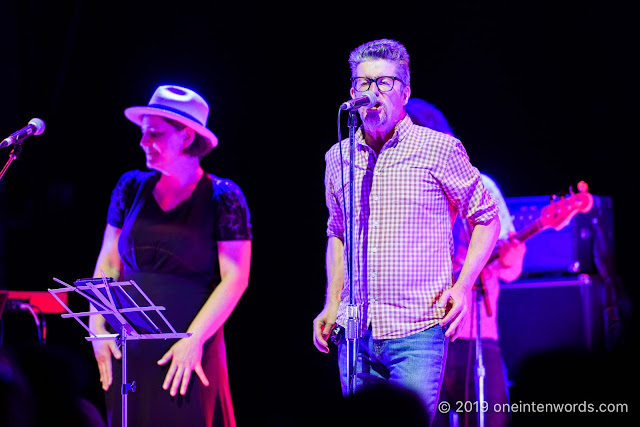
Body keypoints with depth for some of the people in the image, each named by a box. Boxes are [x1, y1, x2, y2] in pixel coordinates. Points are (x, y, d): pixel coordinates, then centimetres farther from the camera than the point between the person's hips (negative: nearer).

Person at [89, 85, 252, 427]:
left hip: (186, 350, -4)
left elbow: (234, 278, -9)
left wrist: (194, 340, -16)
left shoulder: (222, 197, -4)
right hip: (128, 349, 4)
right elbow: (108, 263, 12)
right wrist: (98, 326, 0)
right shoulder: (132, 187, 8)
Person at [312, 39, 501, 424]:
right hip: (356, 334, 5)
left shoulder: (440, 149, -2)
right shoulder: (338, 157, 11)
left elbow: (487, 219, 5)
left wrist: (461, 287, -7)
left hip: (417, 333, -4)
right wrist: (332, 304, 15)